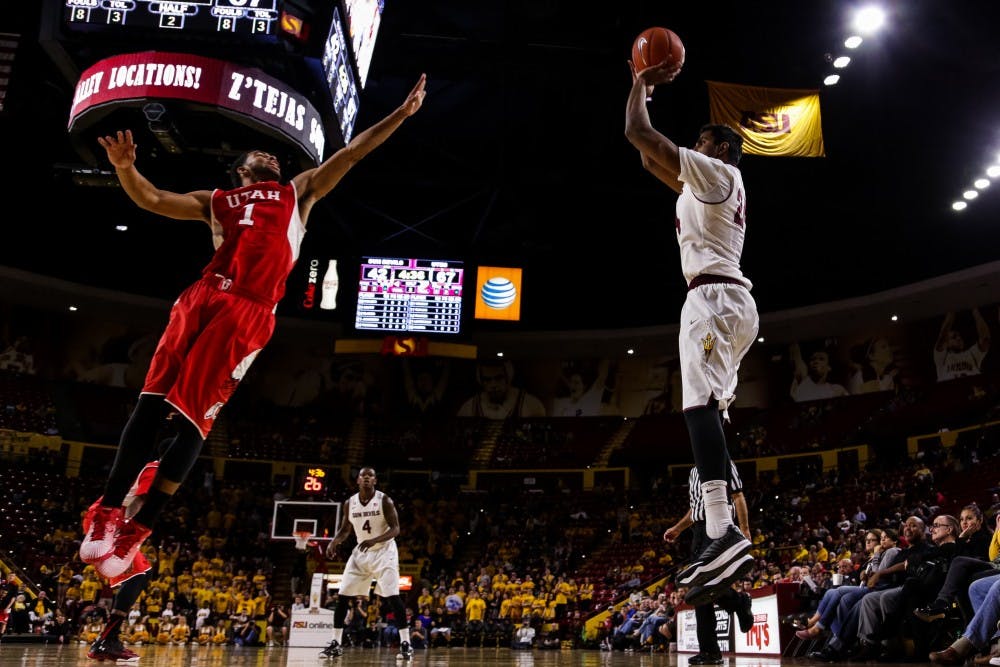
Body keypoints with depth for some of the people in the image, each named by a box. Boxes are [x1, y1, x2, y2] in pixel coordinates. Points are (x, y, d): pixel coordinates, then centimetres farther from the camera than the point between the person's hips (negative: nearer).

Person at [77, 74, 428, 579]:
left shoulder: (299, 191, 28)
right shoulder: (216, 200, 30)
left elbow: (351, 152, 26)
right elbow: (151, 200, 22)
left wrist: (401, 113, 25)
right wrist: (125, 168, 2)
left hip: (251, 313, -2)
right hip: (205, 296, 2)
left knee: (195, 415, -9)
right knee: (153, 400, -8)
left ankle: (138, 530, -1)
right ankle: (108, 513, 0)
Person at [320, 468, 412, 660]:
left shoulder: (384, 500, -14)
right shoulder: (350, 503, -1)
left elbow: (395, 529, -18)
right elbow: (345, 529, 11)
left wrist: (374, 540, -34)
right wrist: (334, 542, -9)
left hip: (384, 551, -5)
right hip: (361, 552, 5)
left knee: (392, 597, -15)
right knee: (342, 597, 1)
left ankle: (405, 644, -8)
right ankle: (336, 644, 13)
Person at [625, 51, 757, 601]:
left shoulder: (716, 172, 1)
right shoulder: (705, 185, 28)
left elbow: (638, 133, -5)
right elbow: (650, 161, 37)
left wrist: (641, 82, 14)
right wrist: (647, 86, 39)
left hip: (714, 296, -10)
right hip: (730, 301, 10)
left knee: (700, 402, -24)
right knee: (709, 407, 6)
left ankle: (723, 533, -35)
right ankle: (724, 536, 5)